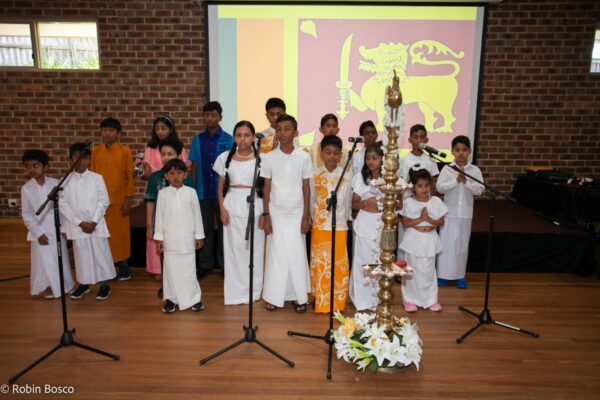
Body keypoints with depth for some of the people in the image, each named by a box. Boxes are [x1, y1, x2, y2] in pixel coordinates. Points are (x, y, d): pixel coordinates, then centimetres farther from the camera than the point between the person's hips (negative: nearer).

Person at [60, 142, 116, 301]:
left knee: (101, 253, 4)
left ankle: (105, 284, 16)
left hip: (96, 224, -1)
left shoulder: (97, 178, -2)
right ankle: (83, 284, 26)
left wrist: (94, 222, -11)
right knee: (81, 255, 10)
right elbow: (63, 204, -3)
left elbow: (104, 201, -3)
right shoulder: (66, 180, 0)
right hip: (77, 225, 1)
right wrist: (80, 223, -10)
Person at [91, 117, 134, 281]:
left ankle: (123, 265, 16)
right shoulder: (95, 151, 6)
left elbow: (130, 177, -3)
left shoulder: (125, 151, -3)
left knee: (121, 232, 4)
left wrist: (128, 199, -8)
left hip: (119, 200, -2)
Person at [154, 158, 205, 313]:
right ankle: (171, 298, 18)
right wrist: (158, 237, 2)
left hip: (187, 238, 0)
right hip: (170, 238, 1)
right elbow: (159, 216, 4)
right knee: (171, 268, 7)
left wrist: (199, 235, 4)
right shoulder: (163, 193, 1)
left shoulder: (191, 192, 0)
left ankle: (193, 298, 14)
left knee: (189, 268, 4)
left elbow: (197, 214, 4)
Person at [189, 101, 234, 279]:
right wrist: (193, 189, 1)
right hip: (203, 192, 2)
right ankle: (205, 264, 22)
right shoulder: (198, 140, 4)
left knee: (223, 227, 10)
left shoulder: (228, 140, -3)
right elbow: (194, 167, 6)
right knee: (205, 228, 11)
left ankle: (225, 264, 23)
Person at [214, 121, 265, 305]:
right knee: (234, 248, 4)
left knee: (253, 248, 5)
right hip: (232, 206, 1)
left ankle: (253, 290, 19)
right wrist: (222, 209, -2)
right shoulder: (225, 157, 5)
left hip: (254, 206, -1)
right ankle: (235, 291, 15)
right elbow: (221, 187, 9)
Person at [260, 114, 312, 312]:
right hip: (276, 212, 0)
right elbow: (266, 188, 1)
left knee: (297, 253, 3)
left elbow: (306, 188, 0)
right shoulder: (269, 157, -2)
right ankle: (274, 296, 14)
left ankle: (298, 296, 15)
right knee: (276, 253, 3)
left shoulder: (303, 157, -3)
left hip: (297, 212, 0)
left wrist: (306, 216, -2)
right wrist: (266, 215, -3)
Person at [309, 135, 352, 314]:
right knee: (320, 265, 7)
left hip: (339, 227, 0)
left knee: (339, 265, 5)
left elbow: (348, 202, 6)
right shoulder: (315, 176, -2)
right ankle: (321, 302, 21)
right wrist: (313, 220, 6)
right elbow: (311, 200, 5)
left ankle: (338, 302, 19)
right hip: (319, 227, 1)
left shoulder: (346, 178, -3)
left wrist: (345, 219, 11)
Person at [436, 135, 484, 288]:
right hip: (449, 212, -1)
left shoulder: (475, 170, 0)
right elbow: (440, 187, -13)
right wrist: (456, 180, -20)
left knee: (462, 244, 9)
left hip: (465, 213, 1)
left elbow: (480, 190, -7)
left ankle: (460, 275, 20)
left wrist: (466, 181, -19)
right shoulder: (447, 169, -3)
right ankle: (443, 274, 14)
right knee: (446, 243, 4)